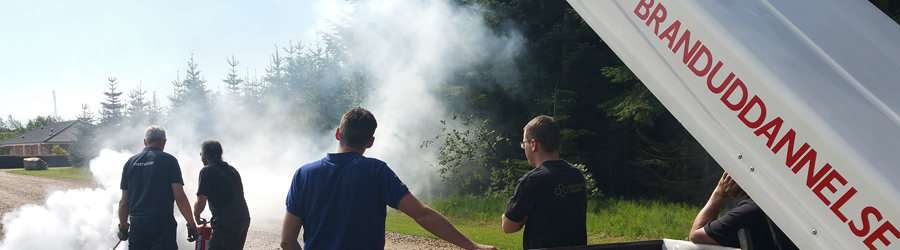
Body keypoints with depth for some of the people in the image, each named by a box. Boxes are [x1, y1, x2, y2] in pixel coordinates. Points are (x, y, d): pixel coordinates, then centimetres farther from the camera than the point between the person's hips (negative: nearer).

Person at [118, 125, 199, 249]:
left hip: (136, 224, 4)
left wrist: (123, 228, 22)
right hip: (162, 224, -4)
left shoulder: (131, 162, 9)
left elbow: (123, 202, 10)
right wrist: (191, 225, -3)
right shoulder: (168, 160, -3)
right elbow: (179, 197, -10)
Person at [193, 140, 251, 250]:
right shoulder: (232, 170, 19)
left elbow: (200, 203, -8)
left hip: (226, 224, -8)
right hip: (244, 219, 8)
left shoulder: (207, 171, -5)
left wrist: (197, 217, 12)